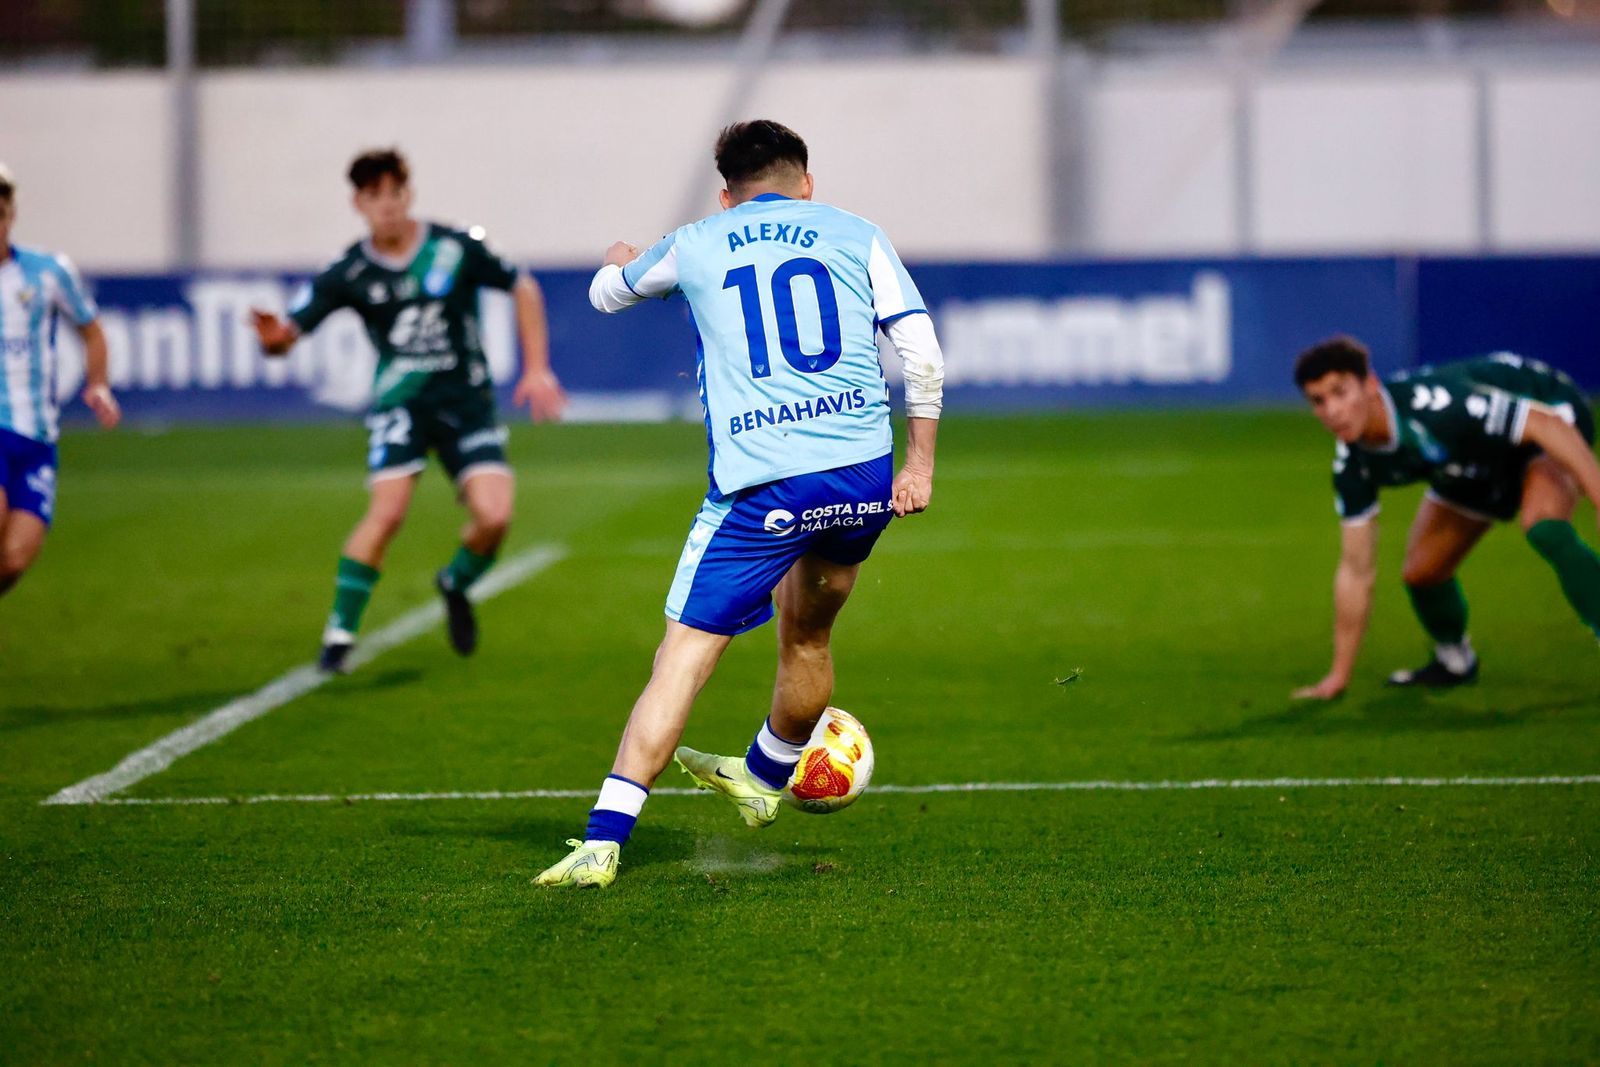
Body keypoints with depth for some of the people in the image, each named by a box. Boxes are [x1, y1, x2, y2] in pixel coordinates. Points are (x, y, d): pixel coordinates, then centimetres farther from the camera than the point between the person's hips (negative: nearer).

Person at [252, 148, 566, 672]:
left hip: (467, 398, 1)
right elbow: (291, 328, -10)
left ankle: (456, 584, 19)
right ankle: (340, 632, -7)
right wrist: (276, 337, -36)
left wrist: (536, 369, 3)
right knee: (387, 510, -21)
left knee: (493, 515, -16)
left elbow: (523, 289, 7)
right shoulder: (349, 273, -6)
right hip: (401, 401, -1)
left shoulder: (456, 248, -7)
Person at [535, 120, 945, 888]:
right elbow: (923, 353, 3)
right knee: (807, 635, 25)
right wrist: (919, 463, 11)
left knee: (684, 654, -4)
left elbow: (606, 296, 34)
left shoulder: (693, 246, 14)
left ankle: (603, 841, -12)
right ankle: (763, 780, 46)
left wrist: (617, 264, 57)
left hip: (759, 486, -2)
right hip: (865, 475, 2)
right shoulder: (856, 235, 13)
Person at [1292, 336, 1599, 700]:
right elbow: (1356, 570, -8)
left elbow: (1547, 424, -34)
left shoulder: (1432, 403, -40)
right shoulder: (1353, 464, -19)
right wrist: (1339, 676, -4)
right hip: (1480, 462, 7)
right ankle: (1455, 662, 35)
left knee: (1543, 527, -35)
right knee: (1421, 572, 4)